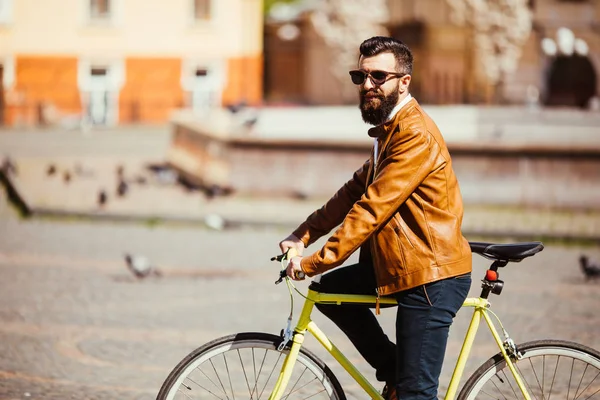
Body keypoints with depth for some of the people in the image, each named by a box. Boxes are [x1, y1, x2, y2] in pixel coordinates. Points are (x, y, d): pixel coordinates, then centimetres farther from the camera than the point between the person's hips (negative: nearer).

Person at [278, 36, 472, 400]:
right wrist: (302, 237, 6)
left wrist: (314, 262, -21)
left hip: (432, 277, -10)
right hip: (399, 265, 10)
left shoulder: (416, 136, -20)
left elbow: (371, 209, -23)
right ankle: (393, 369, 17)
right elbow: (354, 192, 15)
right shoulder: (389, 129, 14)